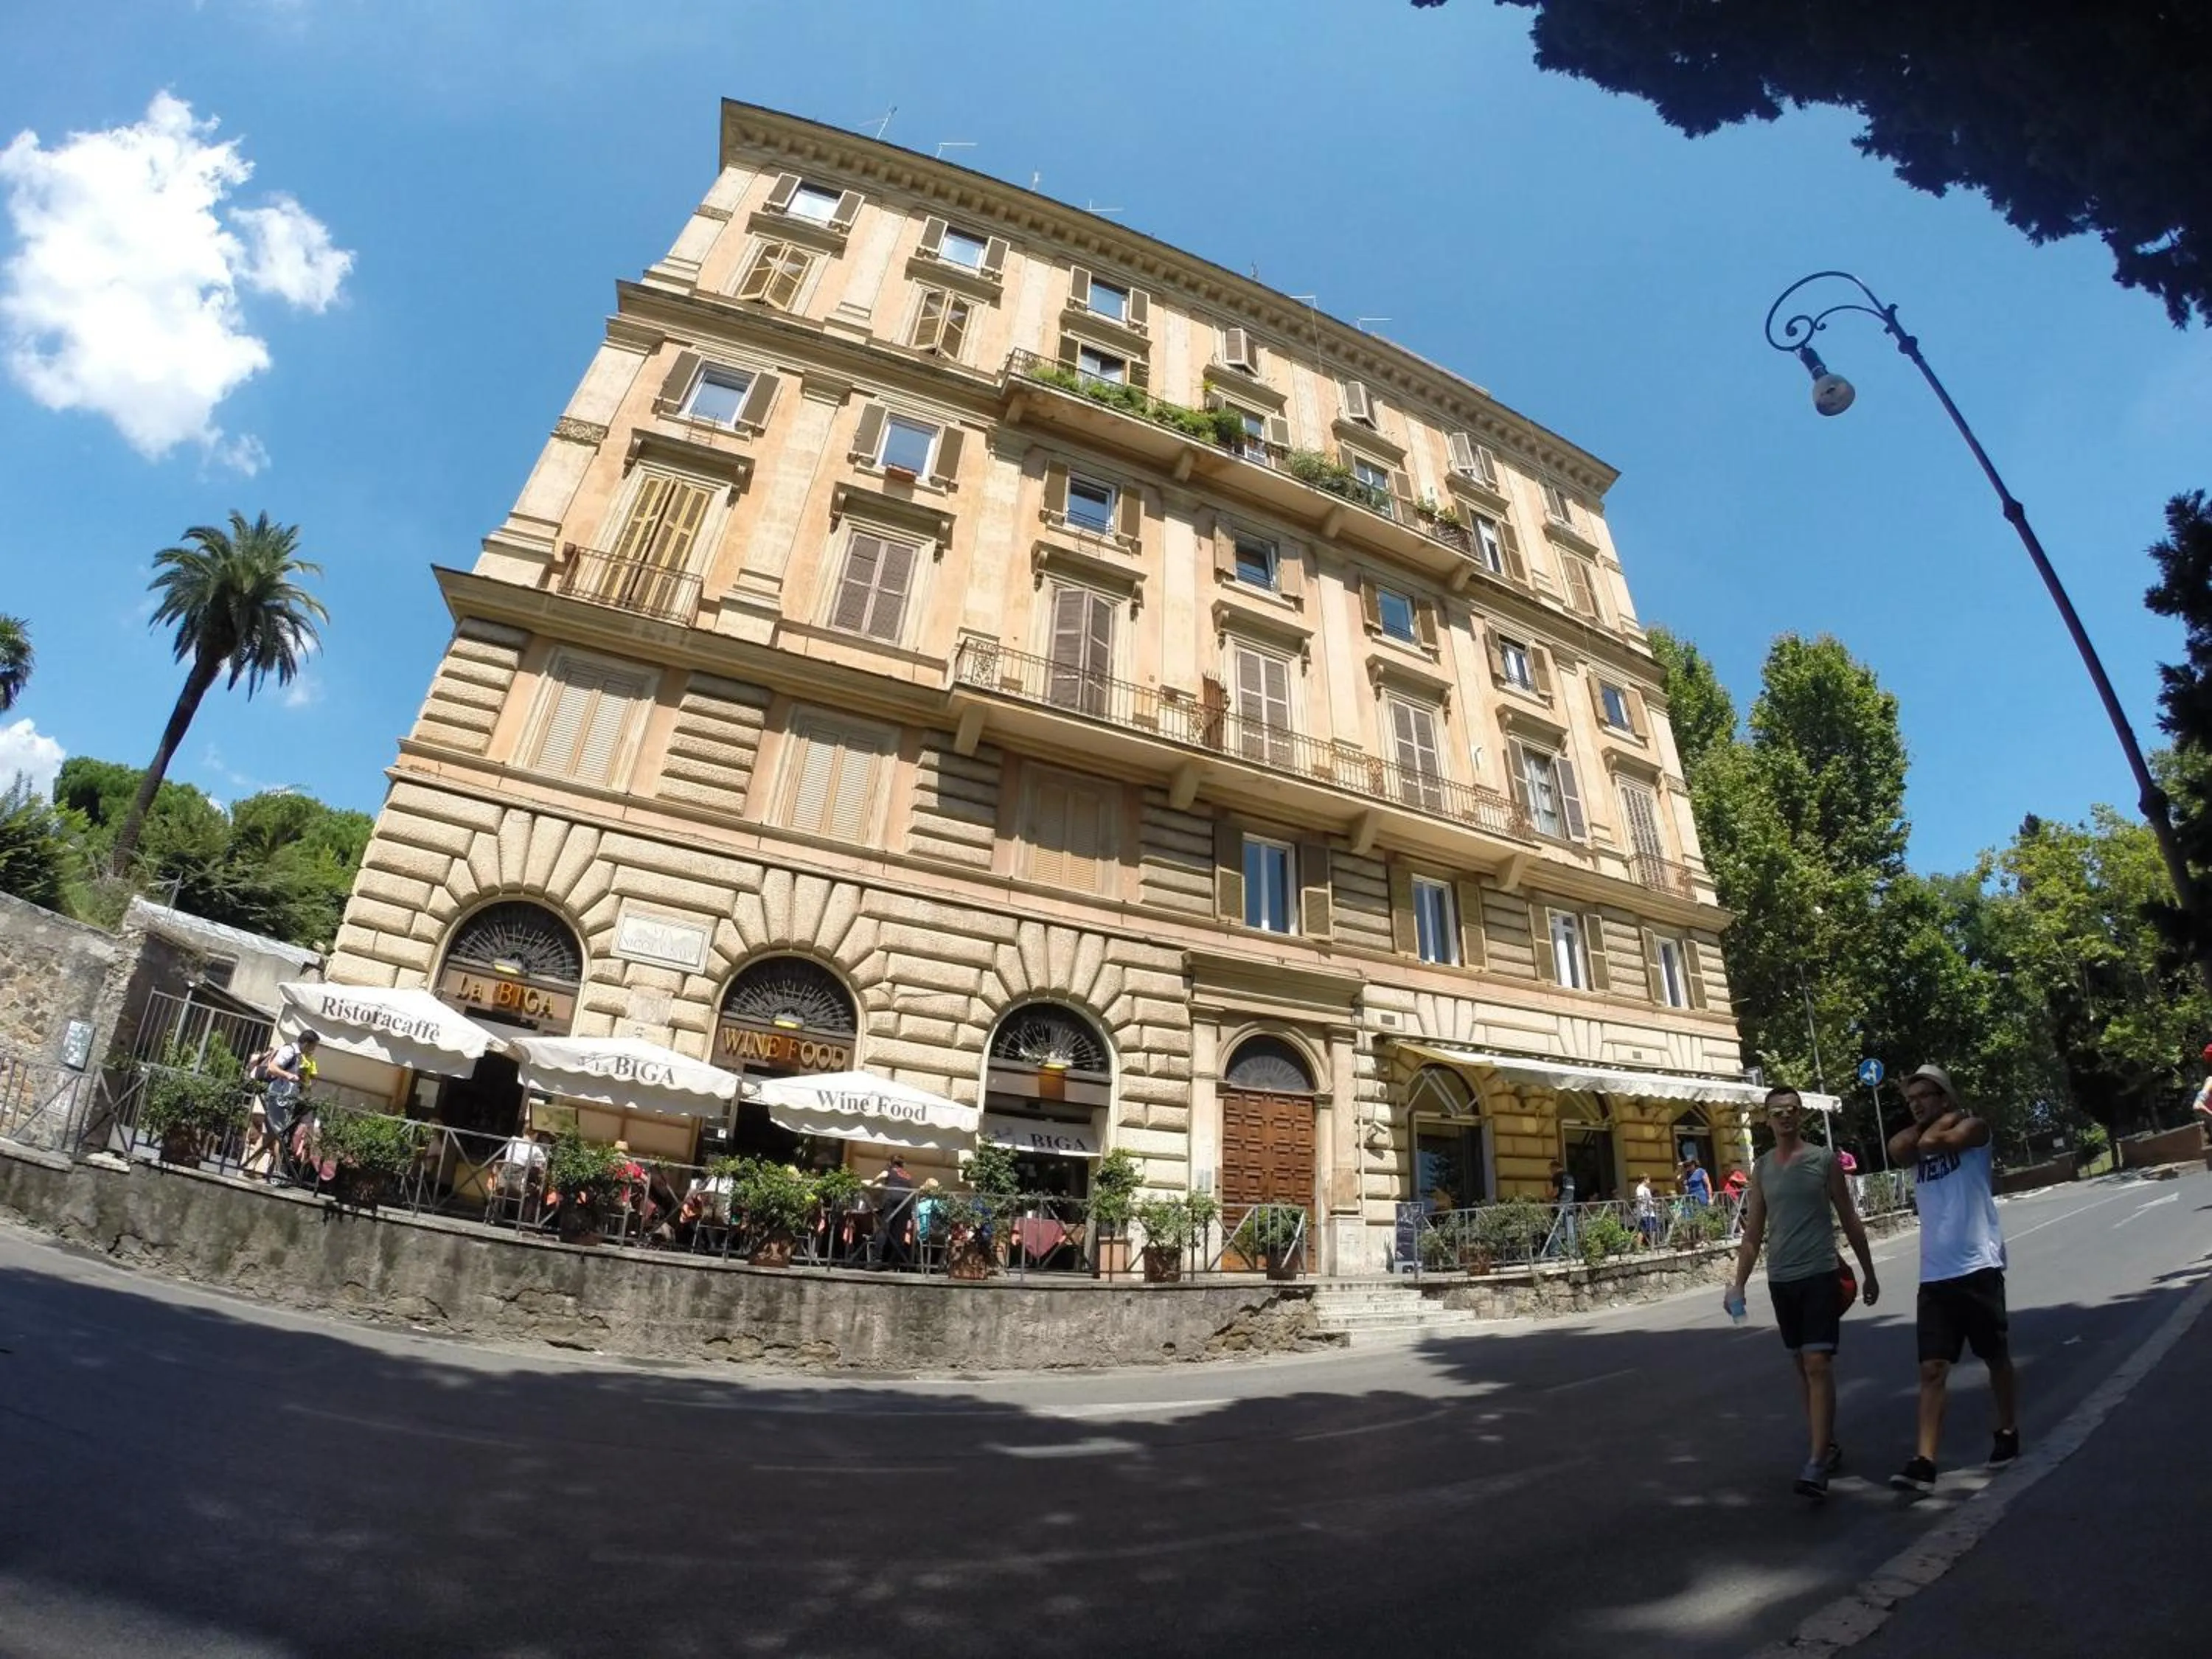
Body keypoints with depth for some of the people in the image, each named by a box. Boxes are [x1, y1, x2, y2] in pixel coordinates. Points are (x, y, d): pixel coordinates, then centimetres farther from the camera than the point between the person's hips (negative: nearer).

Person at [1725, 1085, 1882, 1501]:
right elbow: (1753, 1232, 8)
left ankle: (1815, 1464, -10)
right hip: (1780, 1280, 4)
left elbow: (1849, 1220, 6)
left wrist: (1868, 1272, 9)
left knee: (1818, 1365, -10)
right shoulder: (1761, 1169, 6)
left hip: (1821, 1275, -4)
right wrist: (1739, 1283, 2)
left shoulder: (1824, 1160, -3)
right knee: (1803, 1365, 13)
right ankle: (1827, 1445, 27)